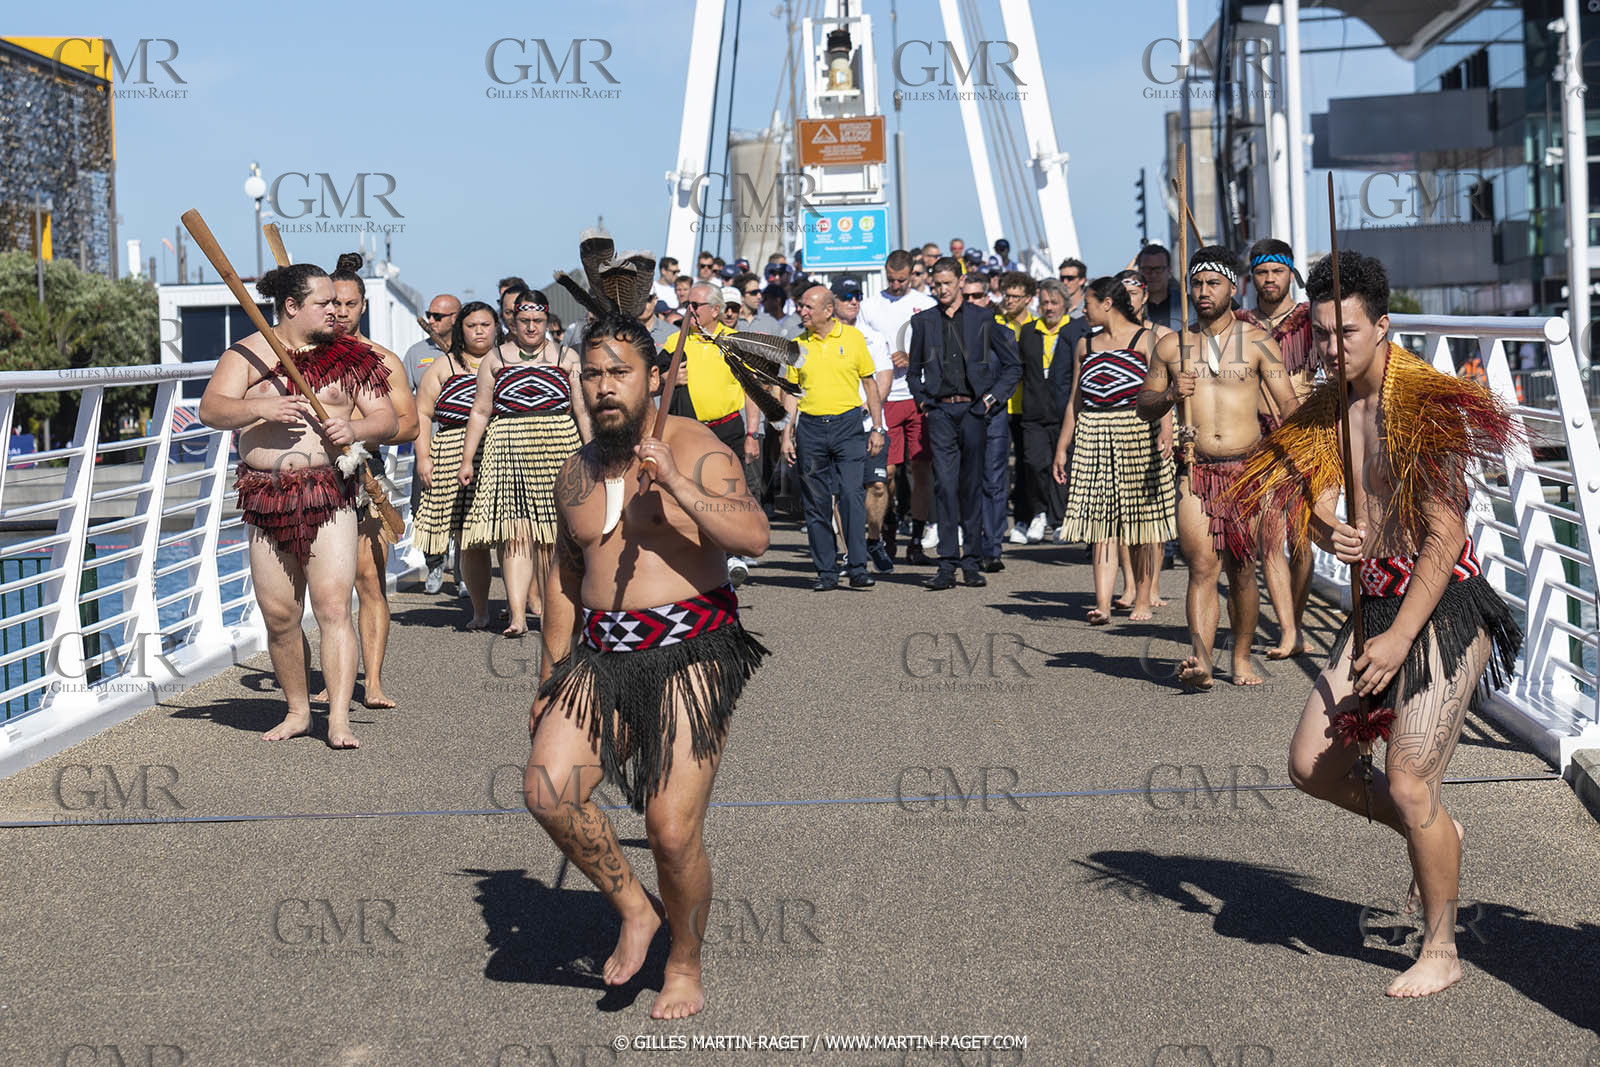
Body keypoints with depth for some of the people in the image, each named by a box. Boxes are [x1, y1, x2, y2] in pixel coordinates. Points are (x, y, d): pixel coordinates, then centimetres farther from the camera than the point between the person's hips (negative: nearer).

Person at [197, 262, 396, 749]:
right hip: (266, 498, 1)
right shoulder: (248, 354, 7)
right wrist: (261, 407, -22)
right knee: (279, 617, 5)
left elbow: (386, 418, 9)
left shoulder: (348, 357, 9)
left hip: (330, 494, -1)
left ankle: (339, 721, -13)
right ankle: (297, 711, 21)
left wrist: (354, 428, -13)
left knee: (333, 607, -12)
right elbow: (211, 410, -5)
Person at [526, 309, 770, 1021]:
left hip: (691, 652, -5)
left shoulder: (693, 450, -4)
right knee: (547, 790, -15)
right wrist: (549, 684, 24)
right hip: (602, 656, 6)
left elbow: (754, 537, -17)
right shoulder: (577, 473, 15)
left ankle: (685, 966, 17)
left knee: (673, 830, -9)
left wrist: (675, 485, -26)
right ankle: (634, 908, 8)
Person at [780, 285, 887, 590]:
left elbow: (869, 382, 8)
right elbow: (791, 392, 11)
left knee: (852, 495, -13)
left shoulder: (852, 337, 3)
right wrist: (787, 434, 4)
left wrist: (877, 428, 4)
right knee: (816, 503, 4)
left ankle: (858, 568, -6)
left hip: (848, 424, -2)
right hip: (810, 428, 2)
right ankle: (826, 572, 11)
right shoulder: (798, 345, 7)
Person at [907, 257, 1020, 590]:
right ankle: (947, 564, -8)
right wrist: (922, 402, 8)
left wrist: (992, 397, 1)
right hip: (940, 412, 0)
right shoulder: (923, 321, 10)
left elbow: (1013, 365, 10)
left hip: (973, 410, 0)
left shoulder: (983, 319, 6)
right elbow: (913, 371, 21)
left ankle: (971, 561, 11)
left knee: (972, 485, 5)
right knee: (944, 484, -8)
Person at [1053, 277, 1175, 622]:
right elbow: (1075, 401, 20)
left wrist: (1166, 430, -26)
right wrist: (1062, 447, 17)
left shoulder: (1146, 340, 0)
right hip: (1094, 438, 4)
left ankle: (1143, 598, 13)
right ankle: (1102, 603, -13)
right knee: (1102, 520, -5)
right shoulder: (1085, 345, 16)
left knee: (1140, 522, 2)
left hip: (1138, 434, -4)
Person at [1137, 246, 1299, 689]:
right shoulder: (1171, 345, 11)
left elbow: (1288, 403, 0)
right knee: (1202, 565, -13)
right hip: (1195, 470, 1)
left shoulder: (1257, 341, 4)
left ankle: (1241, 657, 20)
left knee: (1241, 570, 4)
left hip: (1246, 469, -1)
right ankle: (1200, 659, -25)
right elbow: (1144, 407, 19)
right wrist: (1169, 394, -4)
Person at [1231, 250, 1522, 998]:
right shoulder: (1325, 411, 7)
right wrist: (1329, 535, -11)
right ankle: (1433, 833, 30)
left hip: (1446, 606, -8)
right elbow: (1309, 501, 14)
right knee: (1311, 765, 6)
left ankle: (1441, 951, 10)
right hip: (1377, 601, 8)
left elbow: (1446, 535, -19)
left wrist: (1401, 636, -21)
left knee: (1409, 784, -9)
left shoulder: (1427, 405, -16)